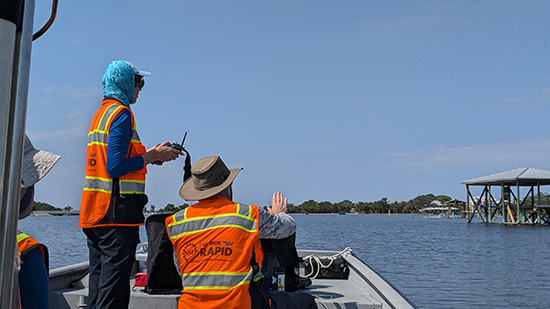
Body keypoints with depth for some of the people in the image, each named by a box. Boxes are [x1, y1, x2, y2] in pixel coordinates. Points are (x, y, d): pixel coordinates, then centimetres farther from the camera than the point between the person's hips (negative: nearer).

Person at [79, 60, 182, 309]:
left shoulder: (100, 113, 18)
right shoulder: (121, 113, -10)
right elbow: (116, 167, -19)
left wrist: (151, 153, 17)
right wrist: (152, 157, -8)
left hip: (93, 213, 10)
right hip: (116, 213, -9)